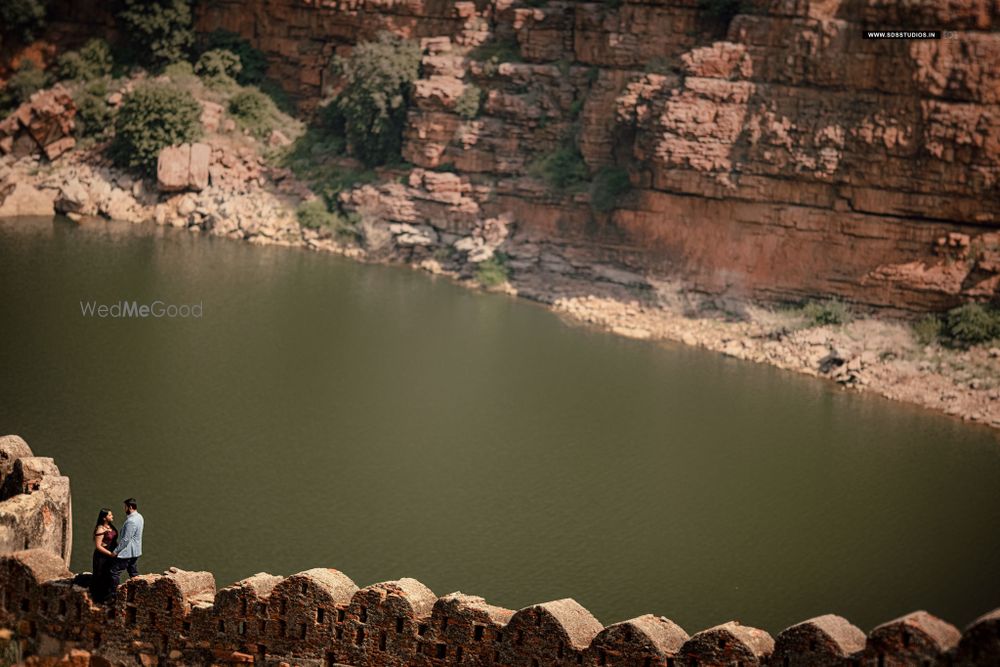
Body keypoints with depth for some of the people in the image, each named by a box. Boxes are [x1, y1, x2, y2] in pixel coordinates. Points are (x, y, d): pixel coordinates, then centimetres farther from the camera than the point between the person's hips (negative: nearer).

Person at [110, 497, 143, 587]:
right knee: (133, 571, 19)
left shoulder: (131, 521, -24)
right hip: (135, 551, 10)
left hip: (127, 552, -10)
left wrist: (116, 551, -16)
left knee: (114, 571, -4)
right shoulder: (139, 517, 6)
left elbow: (126, 539, -23)